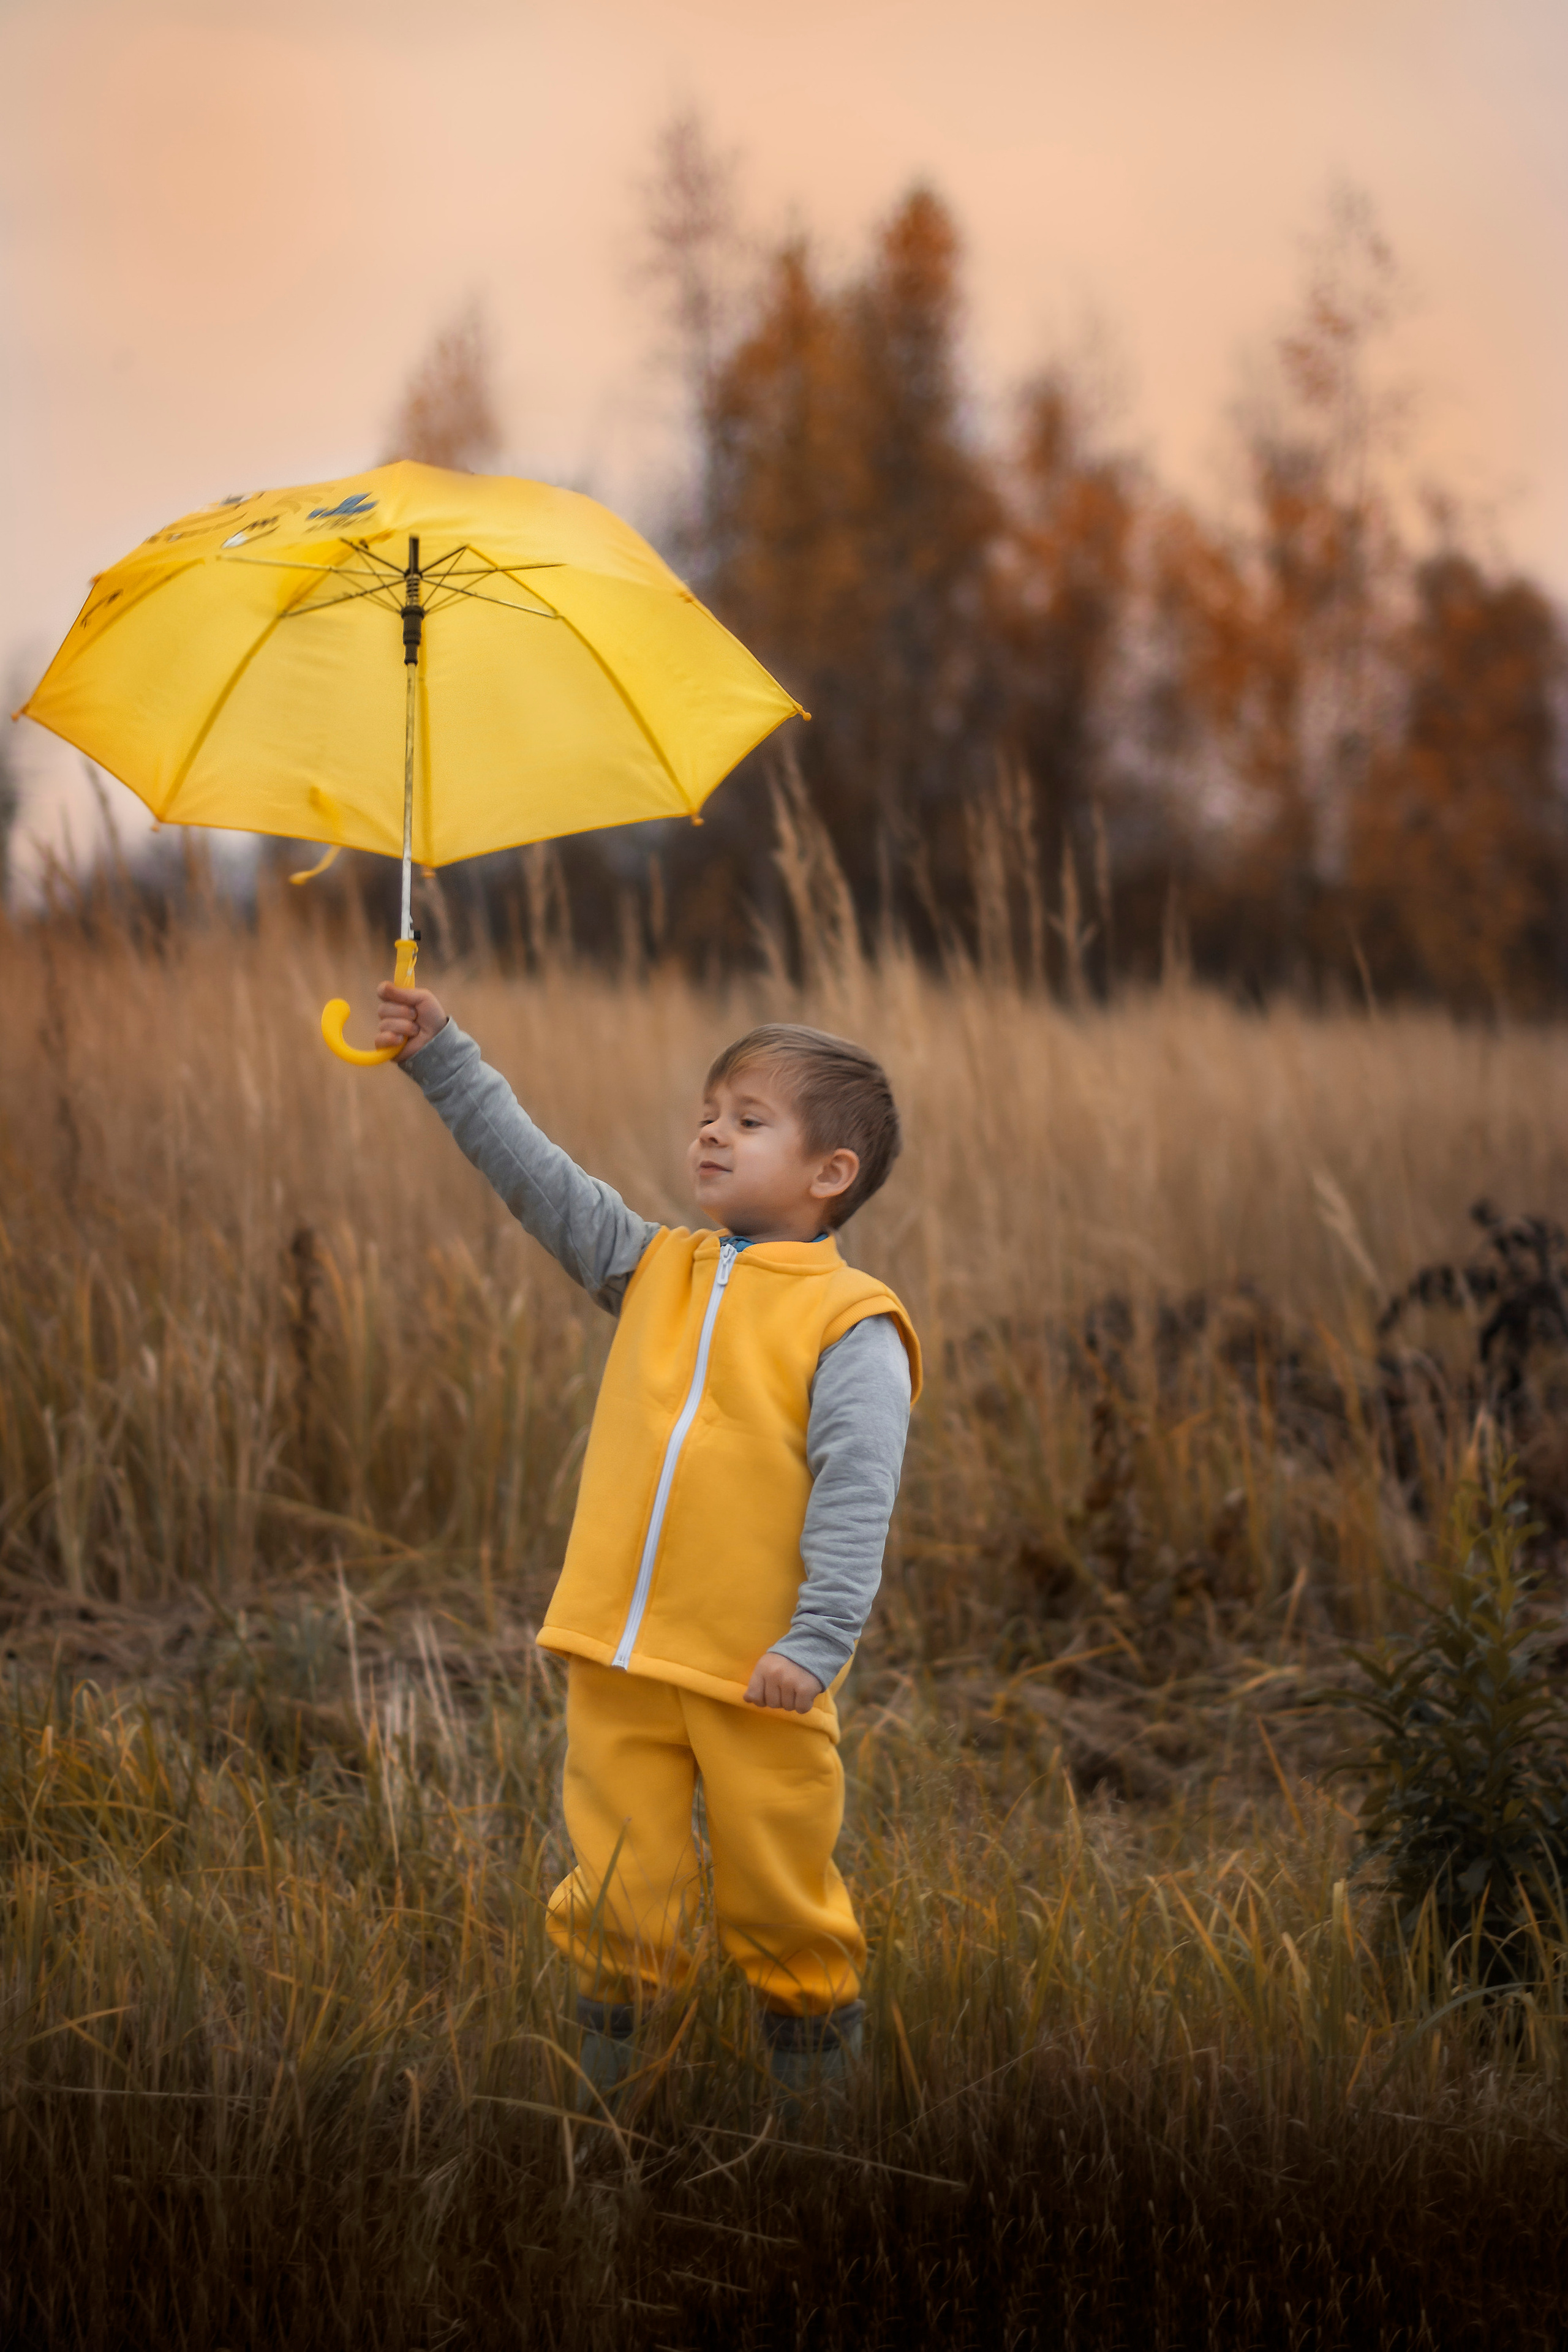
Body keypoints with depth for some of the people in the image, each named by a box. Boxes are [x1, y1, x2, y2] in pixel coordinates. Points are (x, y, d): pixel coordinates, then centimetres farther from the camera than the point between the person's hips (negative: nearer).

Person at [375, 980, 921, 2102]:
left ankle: (814, 2084, 27)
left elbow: (856, 1492, -14)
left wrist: (818, 1641, -21)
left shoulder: (850, 1322, -8)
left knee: (781, 1902, 9)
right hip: (620, 1662, 5)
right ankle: (608, 2088, 23)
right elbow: (533, 1170, 12)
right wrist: (440, 1052, 5)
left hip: (757, 1673, -4)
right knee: (618, 1901, 11)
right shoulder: (654, 1268, 11)